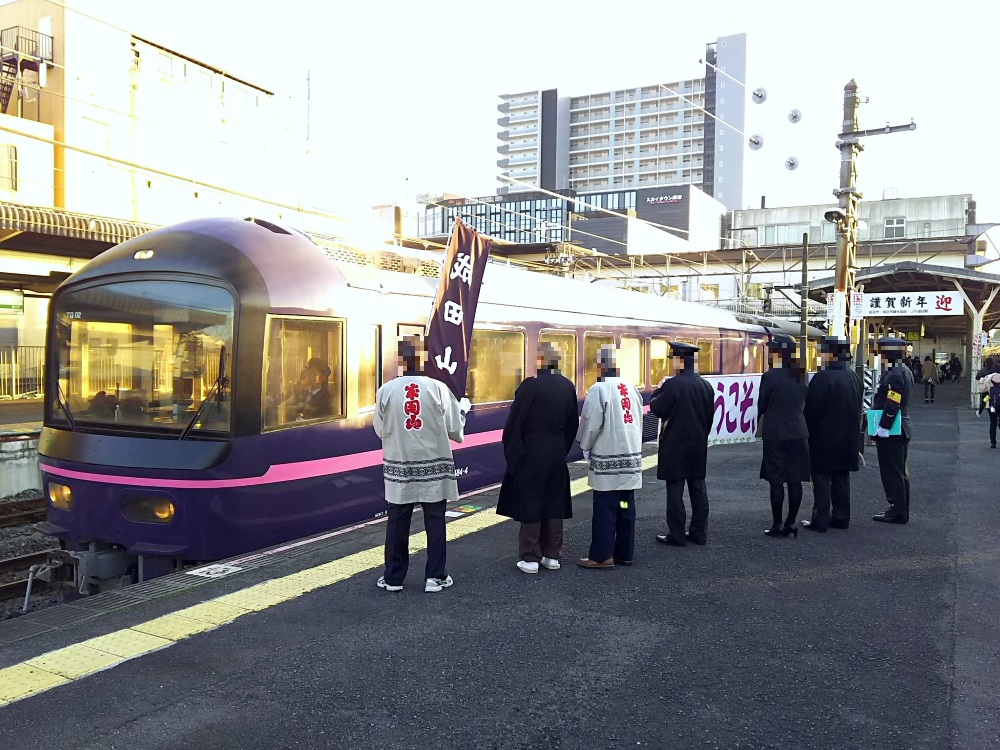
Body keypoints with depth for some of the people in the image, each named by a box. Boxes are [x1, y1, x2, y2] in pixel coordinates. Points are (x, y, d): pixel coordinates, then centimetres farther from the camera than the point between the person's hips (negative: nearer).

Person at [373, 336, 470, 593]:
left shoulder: (386, 391, -9)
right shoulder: (438, 388, -11)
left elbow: (381, 430, 1)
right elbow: (455, 428, -5)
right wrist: (463, 407, 15)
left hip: (399, 466, 1)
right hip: (434, 465, -1)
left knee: (397, 523, 11)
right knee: (435, 522, 10)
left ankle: (393, 577, 19)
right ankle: (435, 576, 15)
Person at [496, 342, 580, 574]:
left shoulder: (530, 385, -16)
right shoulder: (568, 387, 3)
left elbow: (514, 423, -14)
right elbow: (573, 424, 10)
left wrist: (510, 452, -3)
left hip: (530, 454, -6)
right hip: (557, 455, 6)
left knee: (530, 504, 3)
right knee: (554, 504, 12)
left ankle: (530, 558, 8)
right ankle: (552, 555, 19)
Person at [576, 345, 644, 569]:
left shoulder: (599, 389, -14)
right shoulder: (631, 387, 8)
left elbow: (591, 424, -12)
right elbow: (639, 420, 13)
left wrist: (585, 446, 5)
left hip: (608, 459, -7)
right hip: (631, 456, 7)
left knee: (605, 508, -2)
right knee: (626, 507, 11)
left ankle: (602, 555, 3)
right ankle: (625, 552, 18)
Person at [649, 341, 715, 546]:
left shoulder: (672, 385, -18)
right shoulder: (706, 385, 5)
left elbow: (657, 408, -11)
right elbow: (710, 415, 11)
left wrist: (659, 390, 4)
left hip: (675, 445, -7)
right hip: (699, 446, 7)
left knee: (675, 491, 0)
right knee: (698, 488, 12)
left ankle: (676, 535, 4)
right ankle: (699, 532, 18)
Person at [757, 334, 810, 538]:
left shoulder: (770, 376, -13)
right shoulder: (800, 376, 5)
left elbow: (761, 406, -5)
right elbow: (803, 403, 14)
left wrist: (761, 417, 13)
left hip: (776, 434, -5)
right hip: (798, 433, 6)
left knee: (776, 480, 1)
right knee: (795, 480, 8)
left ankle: (777, 525, 5)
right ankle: (791, 522, 15)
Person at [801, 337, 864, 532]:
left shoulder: (823, 377, -19)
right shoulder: (854, 377, 8)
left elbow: (811, 409, -18)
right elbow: (858, 407, 15)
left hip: (824, 437, -8)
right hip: (848, 437, 8)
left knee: (822, 479, -2)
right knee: (842, 477, 13)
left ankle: (820, 520, 1)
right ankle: (841, 517, 20)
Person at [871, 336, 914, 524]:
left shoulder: (894, 375, -19)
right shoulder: (905, 372, 14)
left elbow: (892, 405, -25)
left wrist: (883, 428, -21)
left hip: (890, 433, -11)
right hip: (902, 430, 11)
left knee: (892, 473, -3)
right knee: (900, 472, 15)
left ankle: (897, 512, 2)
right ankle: (901, 510, 23)